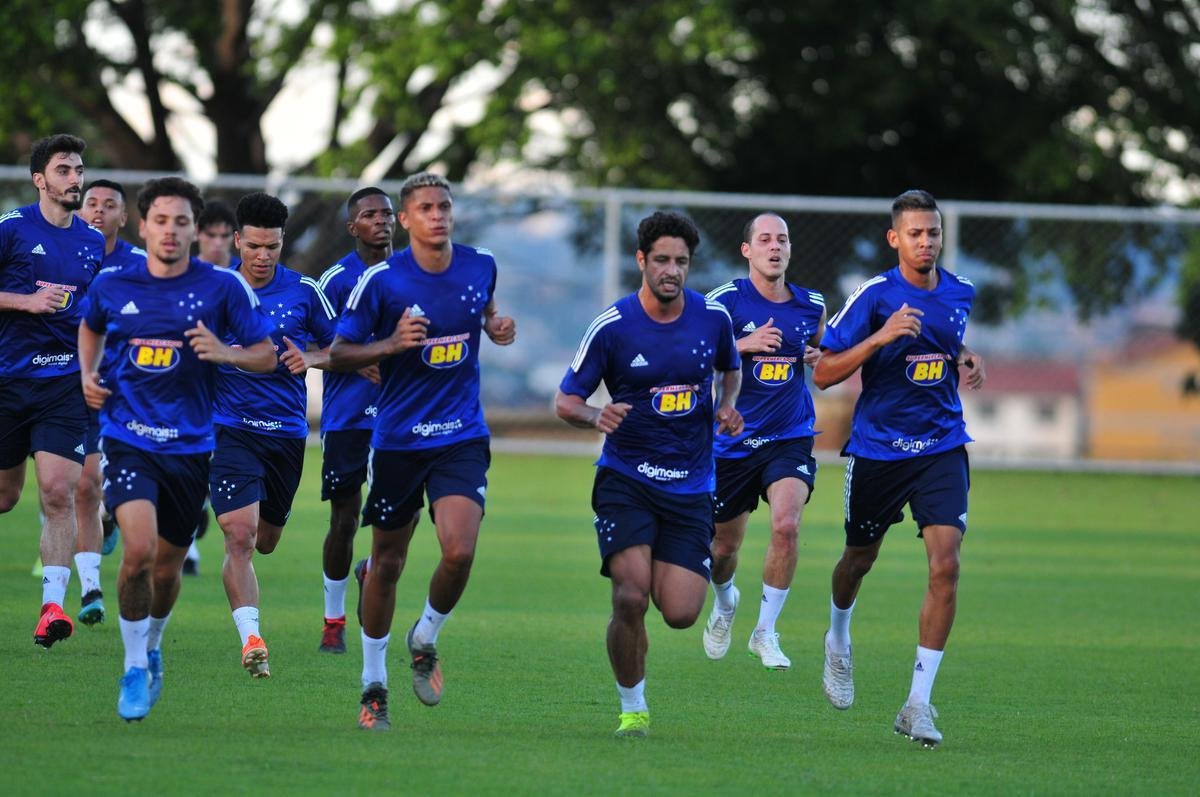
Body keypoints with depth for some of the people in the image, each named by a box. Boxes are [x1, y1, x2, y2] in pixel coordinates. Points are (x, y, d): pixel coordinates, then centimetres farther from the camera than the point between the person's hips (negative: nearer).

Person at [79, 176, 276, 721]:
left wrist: (225, 353, -19)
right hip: (127, 439, -1)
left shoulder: (222, 287, -5)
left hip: (190, 445, 1)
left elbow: (267, 356, 0)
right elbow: (91, 327, 24)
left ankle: (152, 646, 41)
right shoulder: (113, 284, 1)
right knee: (138, 549, -21)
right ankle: (135, 668, -4)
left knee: (167, 566, 10)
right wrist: (88, 374, 7)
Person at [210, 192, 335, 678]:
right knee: (240, 536, -19)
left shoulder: (303, 292, 0)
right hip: (230, 431, -3)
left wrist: (310, 359, -10)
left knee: (265, 541, 17)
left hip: (288, 432, 3)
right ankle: (250, 639, -19)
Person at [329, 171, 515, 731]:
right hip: (398, 438, -1)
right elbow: (338, 354, -5)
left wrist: (497, 328, 0)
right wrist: (391, 345, -22)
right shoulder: (382, 280, -10)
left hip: (462, 437, 1)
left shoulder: (480, 266, 0)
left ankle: (425, 640, 11)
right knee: (386, 563, 8)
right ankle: (374, 685, 23)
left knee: (460, 551, -18)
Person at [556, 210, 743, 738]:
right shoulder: (612, 327, -9)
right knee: (631, 598, -20)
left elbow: (731, 368, 22)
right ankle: (632, 709, 0)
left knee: (680, 613, -7)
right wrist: (596, 416, -25)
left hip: (691, 487, 3)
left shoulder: (712, 317, 1)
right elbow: (565, 401, -3)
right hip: (625, 480, -2)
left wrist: (728, 405, 1)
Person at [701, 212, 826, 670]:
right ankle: (724, 601, 47)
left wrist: (821, 359, 0)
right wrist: (743, 345, -20)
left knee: (786, 525, -23)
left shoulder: (812, 306, 5)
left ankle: (766, 632, -9)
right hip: (733, 440, -1)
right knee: (723, 549, 10)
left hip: (790, 438, 1)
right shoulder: (725, 302, -7)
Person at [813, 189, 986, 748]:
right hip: (877, 448, -2)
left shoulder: (960, 294, 4)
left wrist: (968, 364, 7)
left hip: (941, 447, 2)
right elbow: (824, 374, -14)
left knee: (945, 564, -15)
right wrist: (883, 336, -24)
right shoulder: (874, 297, -12)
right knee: (860, 557, 16)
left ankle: (918, 703, -11)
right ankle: (838, 642, 51)